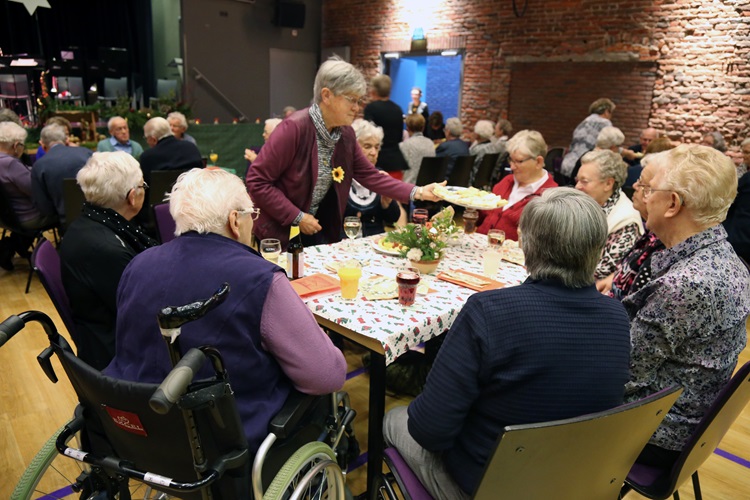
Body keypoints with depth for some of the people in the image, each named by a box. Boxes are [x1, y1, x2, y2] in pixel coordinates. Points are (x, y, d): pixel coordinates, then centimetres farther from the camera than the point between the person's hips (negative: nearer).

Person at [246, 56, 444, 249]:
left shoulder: (346, 134, -1)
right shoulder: (294, 128, -22)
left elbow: (370, 176, 1)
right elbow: (257, 182, -21)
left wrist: (417, 192, -9)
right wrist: (297, 217, -21)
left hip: (319, 229, 6)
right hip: (280, 232, -6)